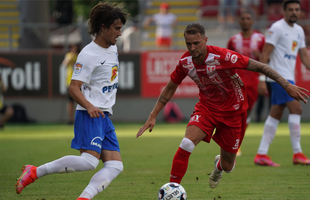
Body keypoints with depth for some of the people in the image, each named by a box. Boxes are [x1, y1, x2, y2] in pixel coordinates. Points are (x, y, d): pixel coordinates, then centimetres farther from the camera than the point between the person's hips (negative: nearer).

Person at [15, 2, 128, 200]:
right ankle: (35, 172, -14)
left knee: (115, 166, -7)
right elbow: (74, 88, -16)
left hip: (105, 117, 9)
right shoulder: (89, 54, -11)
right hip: (90, 116, -9)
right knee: (90, 161, -24)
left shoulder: (113, 48, 15)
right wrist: (89, 106, -30)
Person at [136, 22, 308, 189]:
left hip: (232, 111, -2)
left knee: (227, 166, 7)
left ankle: (219, 165, 47)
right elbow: (170, 88, 4)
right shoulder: (185, 62, -13)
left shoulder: (222, 56, -28)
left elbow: (259, 67, -24)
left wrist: (287, 86, -28)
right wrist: (152, 117, 2)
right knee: (186, 145, -25)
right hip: (207, 107, 2)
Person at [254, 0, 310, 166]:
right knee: (296, 108, -15)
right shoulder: (277, 28, -9)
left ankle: (261, 154, 7)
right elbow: (265, 54, -11)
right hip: (279, 76, -8)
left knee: (275, 115, 6)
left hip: (289, 78, 8)